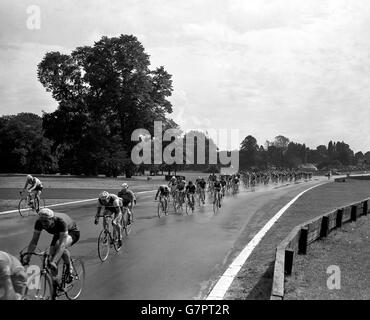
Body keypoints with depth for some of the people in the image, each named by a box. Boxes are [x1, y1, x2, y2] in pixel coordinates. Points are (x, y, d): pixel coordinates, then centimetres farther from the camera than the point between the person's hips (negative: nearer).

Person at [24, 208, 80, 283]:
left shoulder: (61, 222, -42)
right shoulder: (39, 222, -27)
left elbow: (62, 244, -48)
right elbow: (34, 241, -24)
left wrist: (54, 261, -57)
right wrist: (27, 258, -34)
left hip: (72, 232, -5)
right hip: (58, 233, 5)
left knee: (59, 245, -35)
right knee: (52, 256, -13)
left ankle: (69, 268, -11)